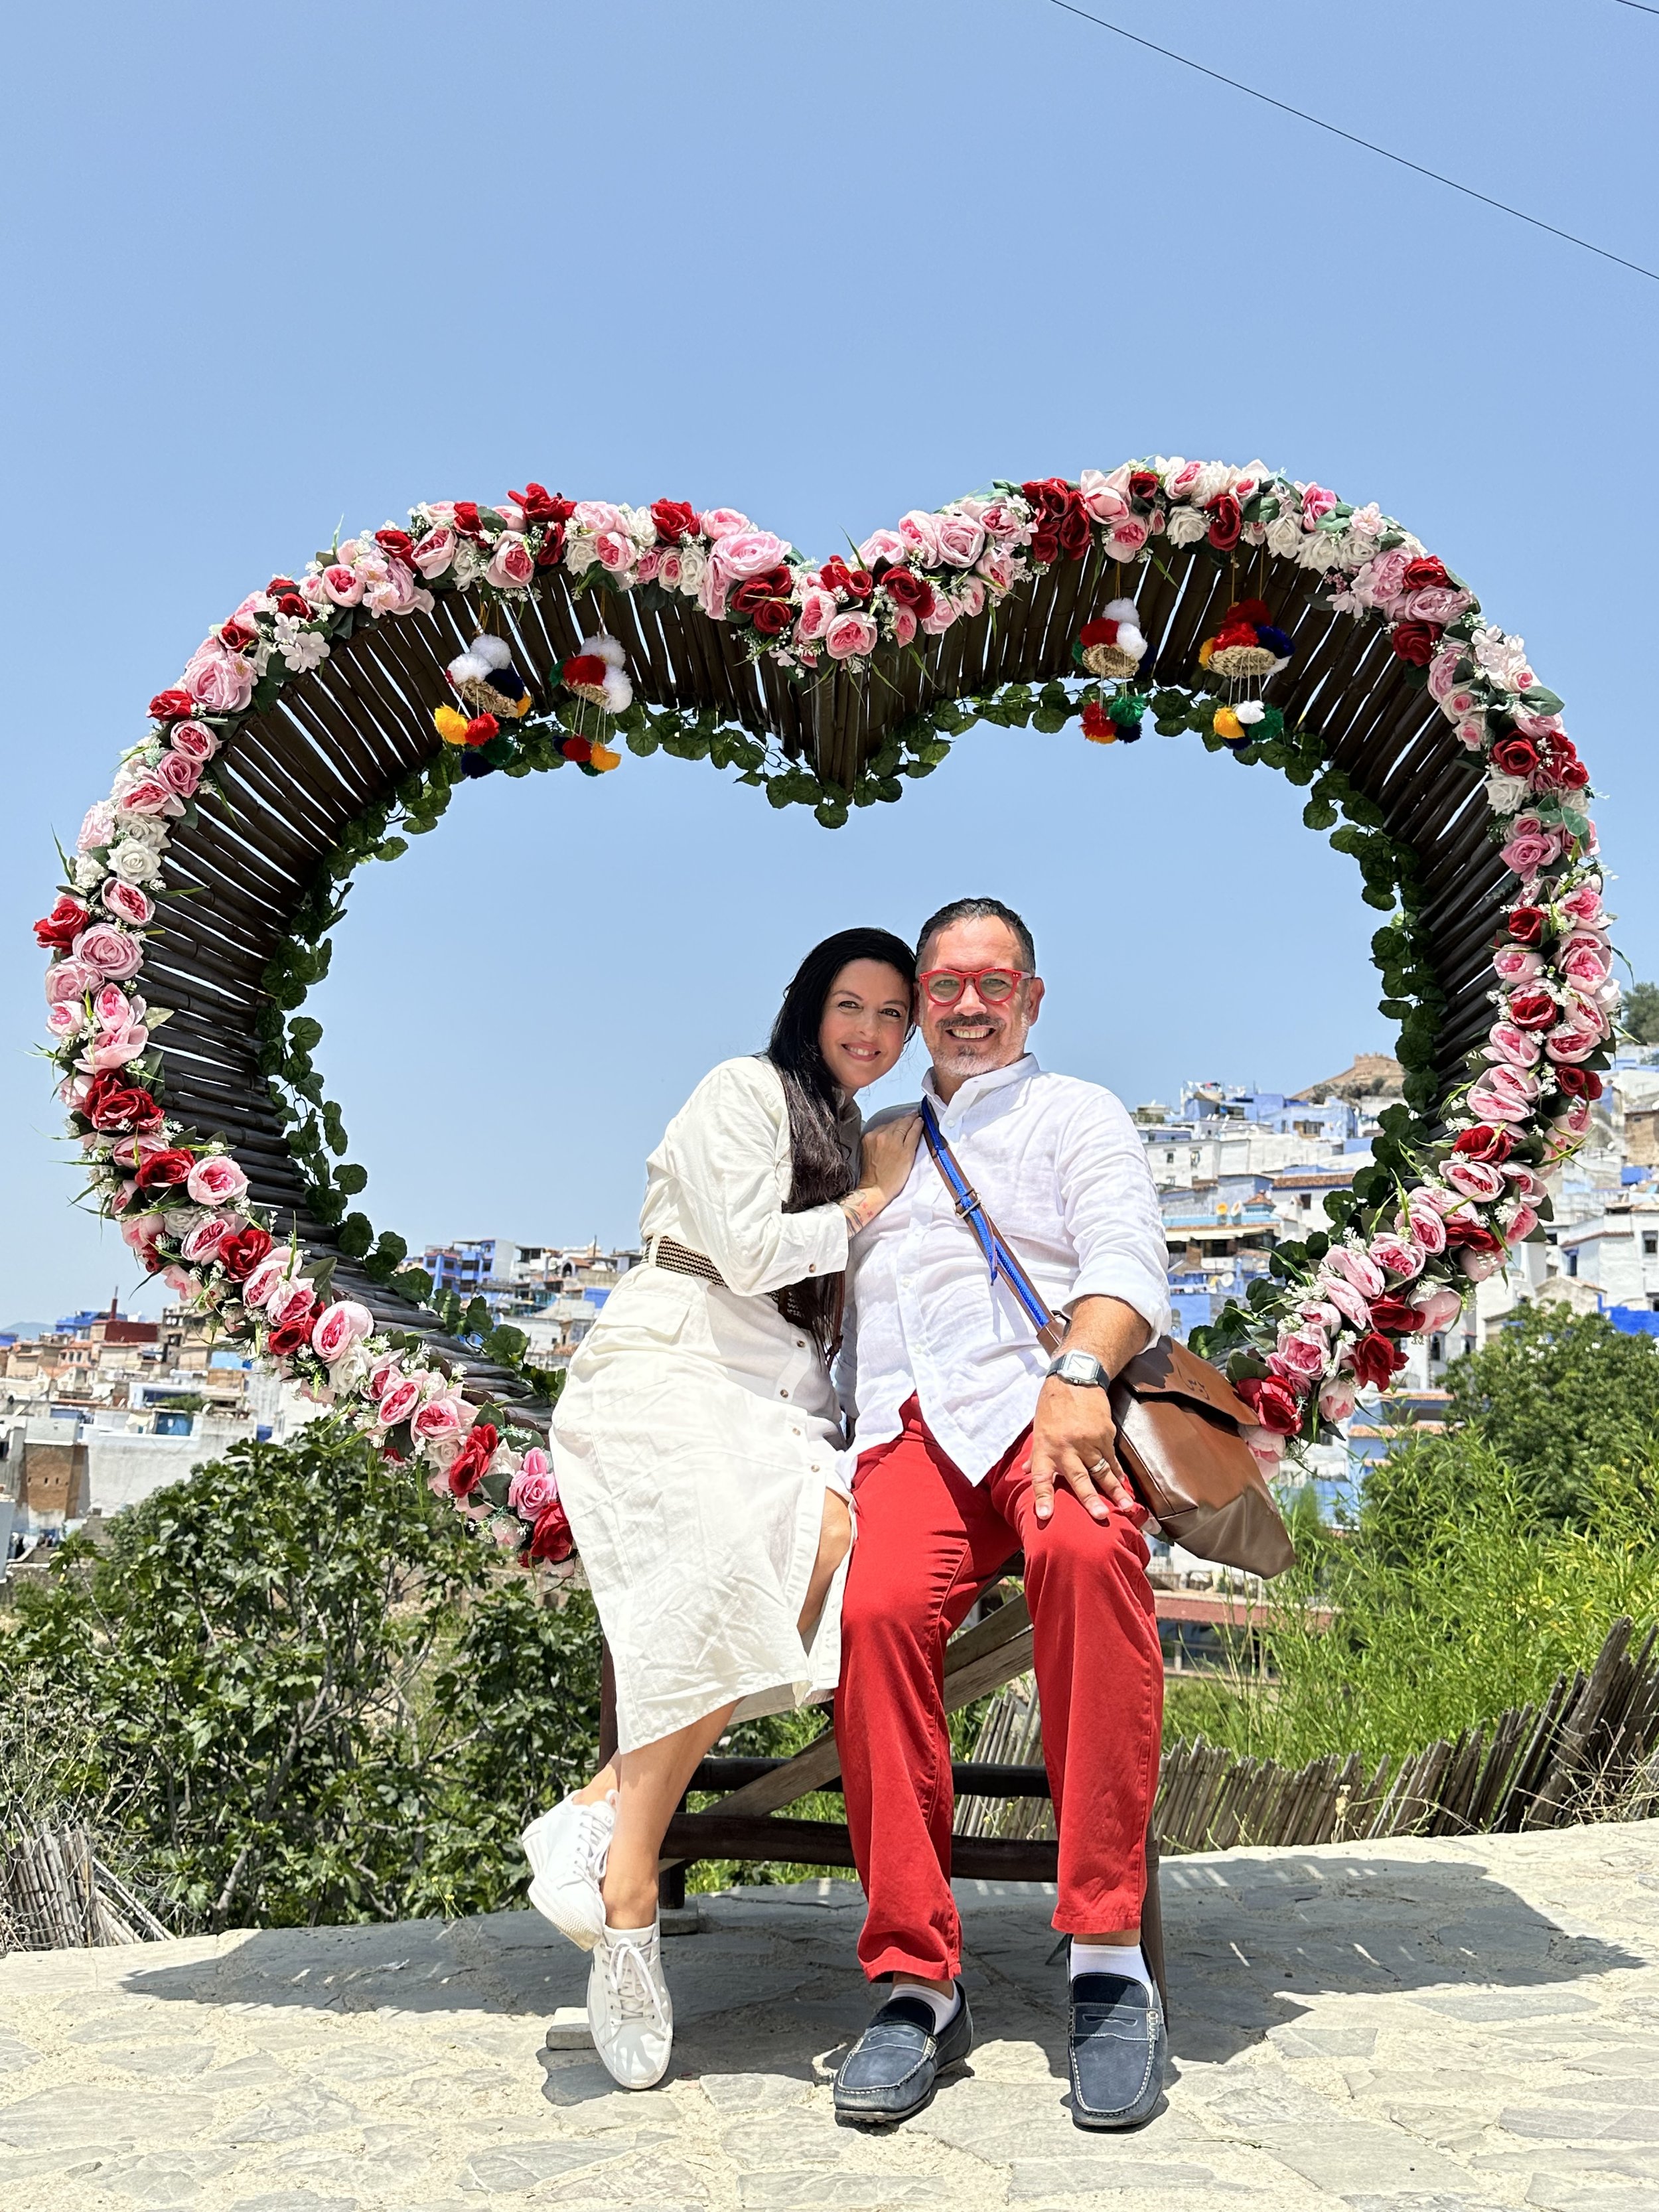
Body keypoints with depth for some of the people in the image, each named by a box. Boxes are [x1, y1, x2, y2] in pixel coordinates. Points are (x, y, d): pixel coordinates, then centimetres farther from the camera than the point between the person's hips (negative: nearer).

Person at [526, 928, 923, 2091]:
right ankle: (628, 1876, -25)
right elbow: (748, 1253, -8)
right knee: (743, 1558, -34)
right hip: (669, 1372, -6)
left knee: (835, 1539, -27)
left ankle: (607, 1806, -27)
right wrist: (868, 1201, 5)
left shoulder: (850, 1137, 29)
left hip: (775, 1402, 6)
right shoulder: (747, 1090, 4)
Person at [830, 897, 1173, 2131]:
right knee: (879, 1608, -31)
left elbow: (1126, 1262, 0)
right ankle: (917, 1977, -21)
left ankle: (1109, 1959, -32)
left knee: (1088, 1551, -38)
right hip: (906, 1428, 3)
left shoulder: (1076, 1114, 18)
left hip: (1042, 1397, -2)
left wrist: (1080, 1375, -20)